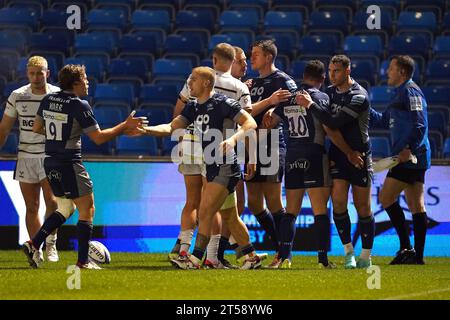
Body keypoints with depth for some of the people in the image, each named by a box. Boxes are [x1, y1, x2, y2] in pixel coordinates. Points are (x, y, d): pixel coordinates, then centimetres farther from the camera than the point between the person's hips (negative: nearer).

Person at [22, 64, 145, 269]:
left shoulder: (48, 100, 6)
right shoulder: (79, 106, -15)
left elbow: (36, 128, 16)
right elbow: (99, 137, -13)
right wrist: (125, 126, -5)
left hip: (50, 163, 8)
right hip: (69, 165, -8)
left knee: (66, 208, 21)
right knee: (87, 210, 3)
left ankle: (33, 244, 8)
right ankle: (83, 261, 2)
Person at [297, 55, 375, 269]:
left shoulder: (359, 96, -17)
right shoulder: (330, 91, 6)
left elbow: (334, 122, -25)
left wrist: (310, 105, -20)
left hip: (359, 155, -5)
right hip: (337, 155, 5)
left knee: (363, 207, 2)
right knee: (338, 201, -10)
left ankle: (366, 256, 13)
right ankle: (349, 252, -1)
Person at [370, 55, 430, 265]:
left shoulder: (410, 91, -9)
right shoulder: (401, 93, 22)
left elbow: (420, 124, -20)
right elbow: (384, 120, 33)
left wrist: (409, 149, -26)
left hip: (409, 157, -10)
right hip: (414, 158, 10)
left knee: (386, 197, -10)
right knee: (416, 205, 7)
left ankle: (406, 248, -12)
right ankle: (417, 255, 7)